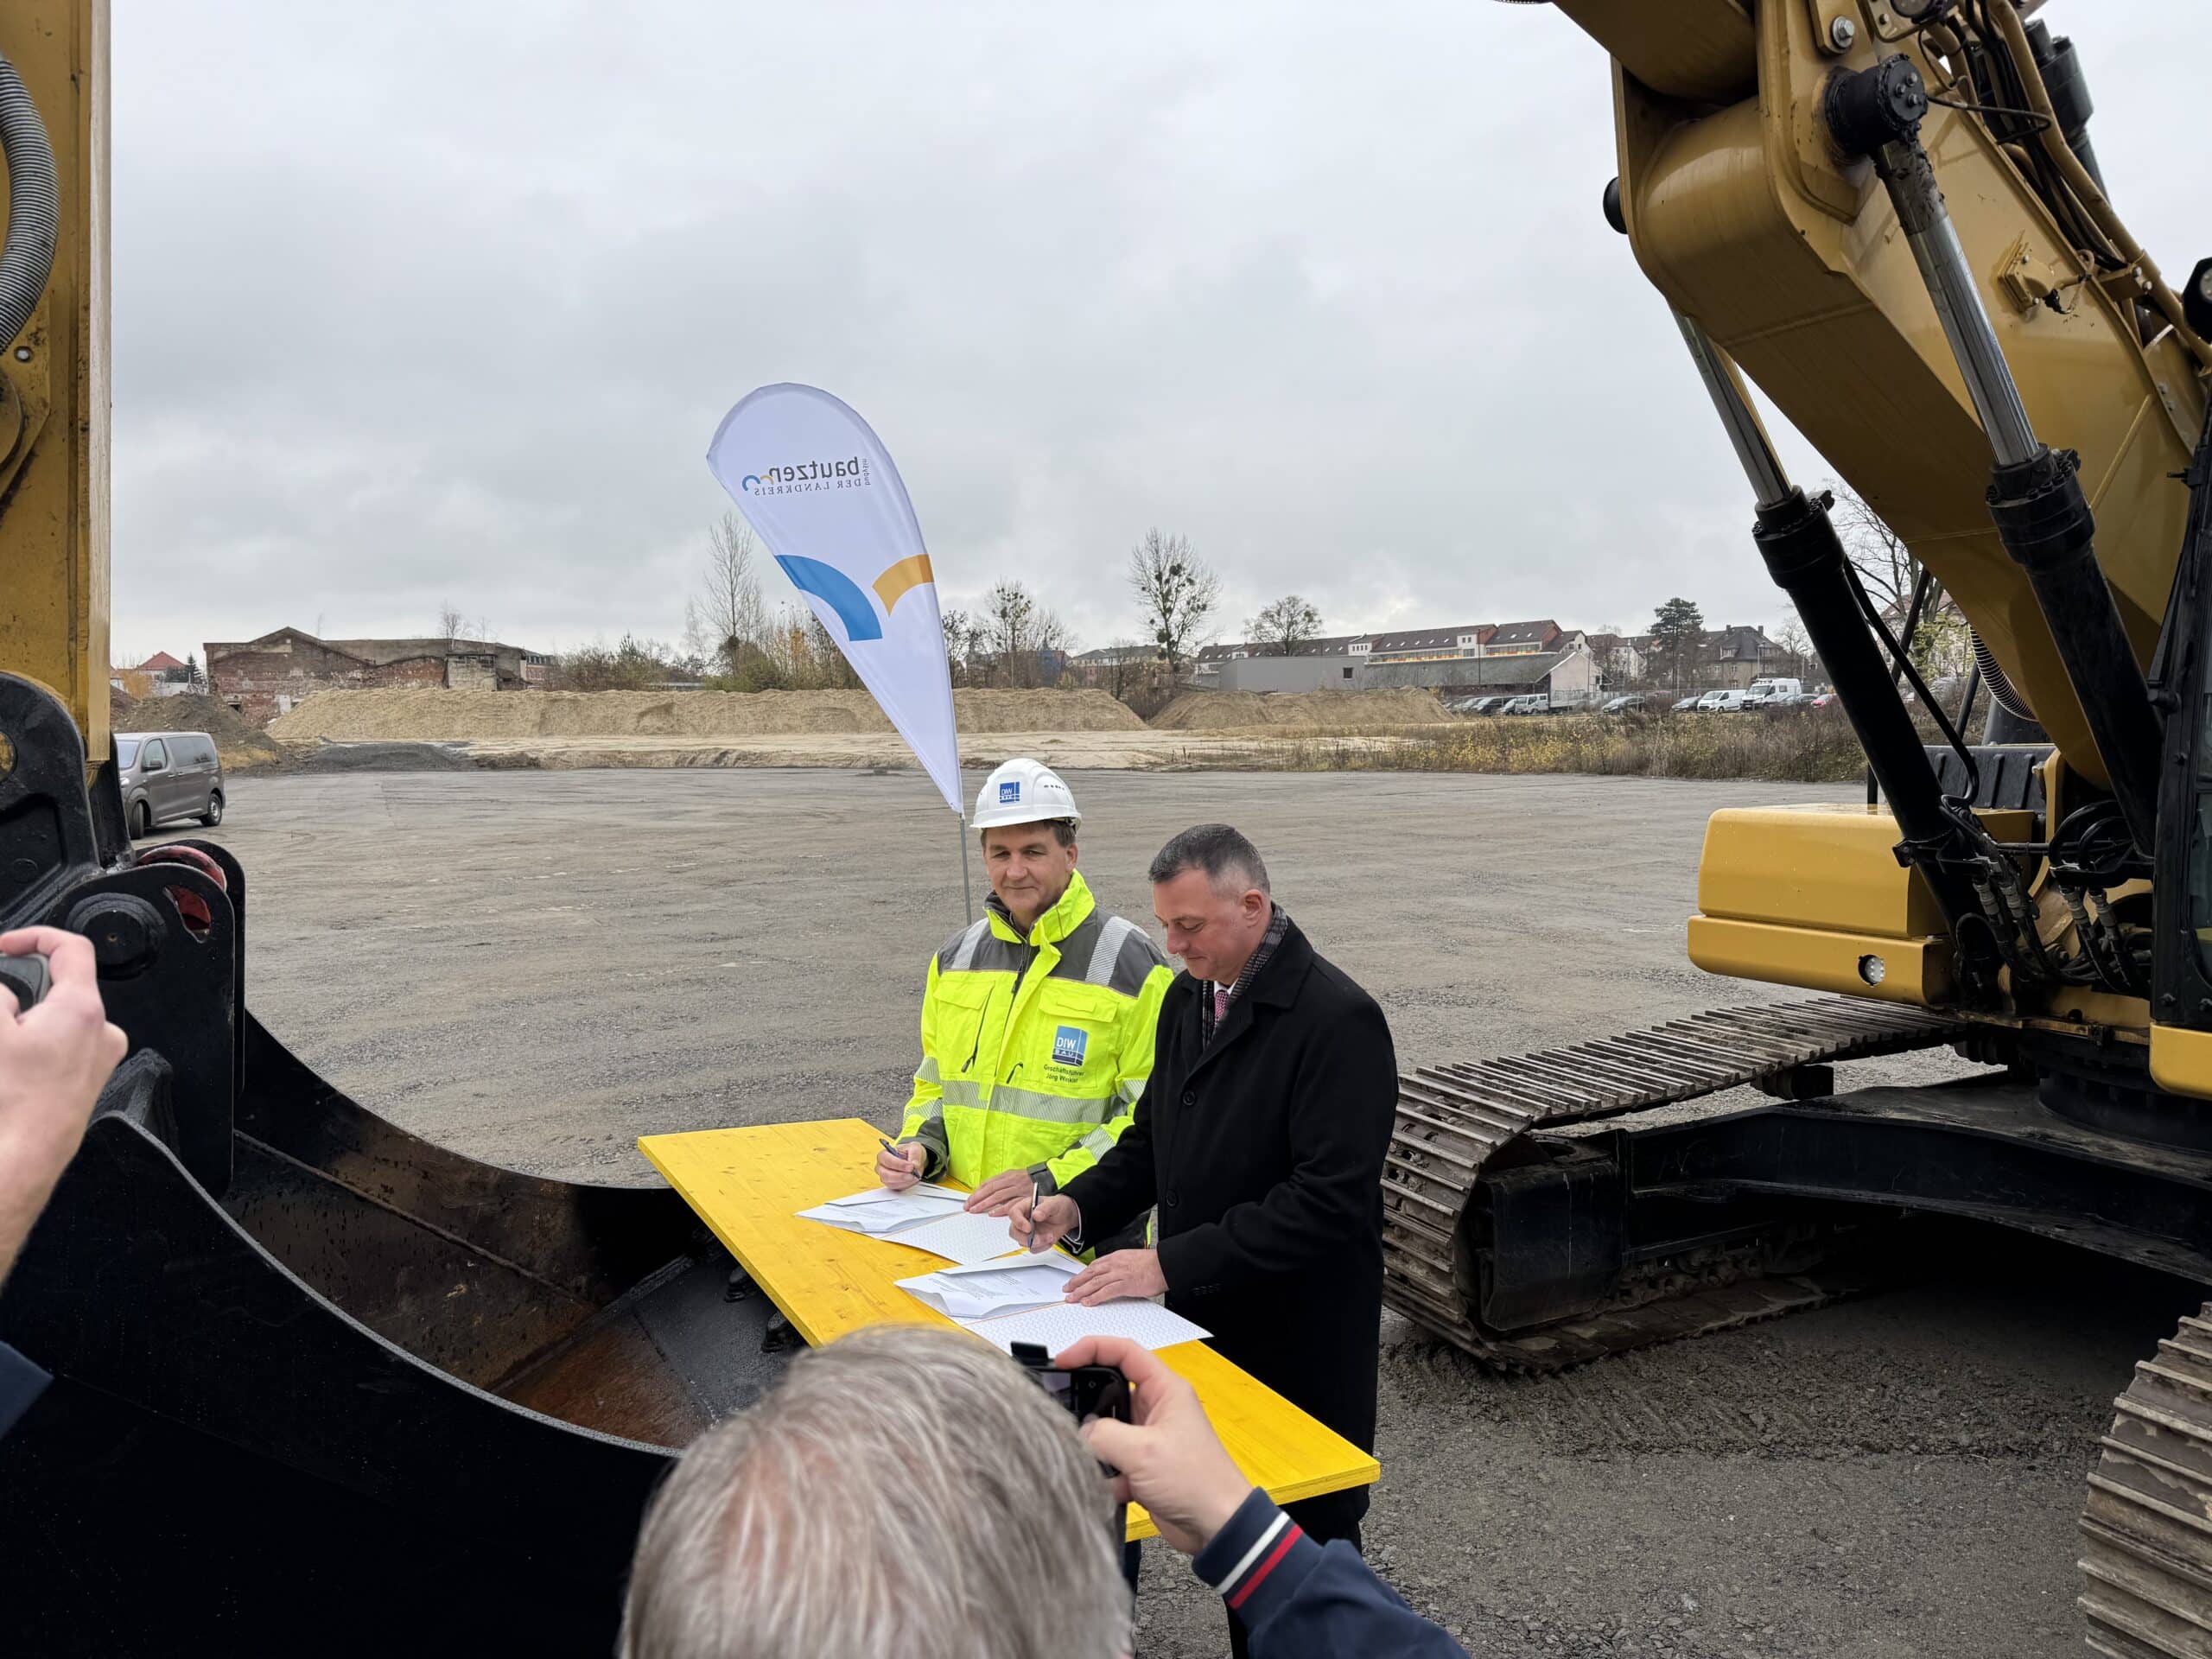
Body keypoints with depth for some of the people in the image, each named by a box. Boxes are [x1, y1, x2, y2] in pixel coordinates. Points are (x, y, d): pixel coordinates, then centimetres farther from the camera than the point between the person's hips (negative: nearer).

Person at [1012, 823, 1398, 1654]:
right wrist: (1080, 1206, -4)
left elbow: (1329, 1200, -26)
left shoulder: (1338, 1019, -21)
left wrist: (1171, 1263, -26)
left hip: (1298, 1343, -7)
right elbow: (1155, 1135, 14)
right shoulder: (1188, 996, 4)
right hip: (1205, 1321, 7)